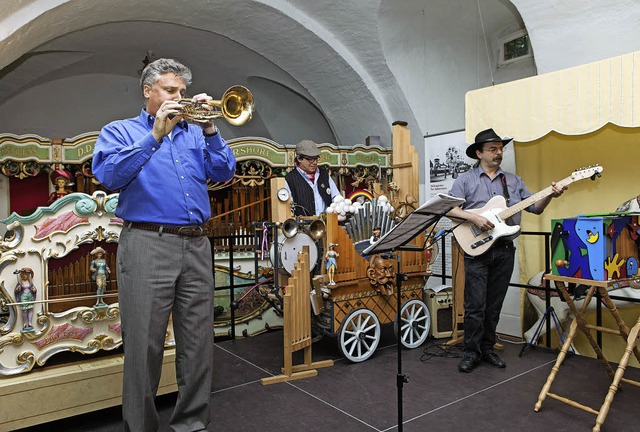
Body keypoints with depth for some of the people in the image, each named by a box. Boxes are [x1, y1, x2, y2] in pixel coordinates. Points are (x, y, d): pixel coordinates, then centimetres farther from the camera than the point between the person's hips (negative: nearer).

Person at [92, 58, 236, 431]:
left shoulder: (194, 133, 21)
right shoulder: (120, 131, 11)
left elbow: (224, 172, 8)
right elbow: (109, 174, -8)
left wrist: (209, 128, -1)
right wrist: (155, 135, -10)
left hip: (197, 245, 4)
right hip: (148, 244, -3)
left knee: (199, 341, 7)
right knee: (145, 342, -1)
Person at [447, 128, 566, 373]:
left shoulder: (514, 181, 14)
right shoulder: (465, 180, 2)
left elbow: (535, 208, 12)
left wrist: (550, 195, -6)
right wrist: (473, 217, -19)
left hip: (505, 250, 4)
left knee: (494, 305, 11)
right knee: (475, 305, -3)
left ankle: (487, 349, 24)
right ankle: (471, 352, 9)